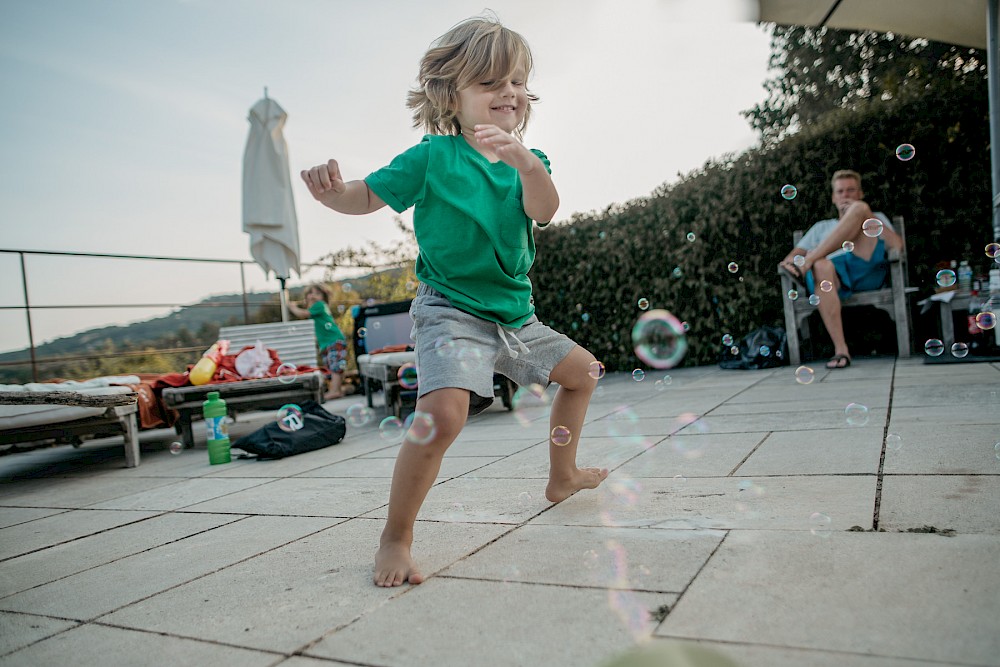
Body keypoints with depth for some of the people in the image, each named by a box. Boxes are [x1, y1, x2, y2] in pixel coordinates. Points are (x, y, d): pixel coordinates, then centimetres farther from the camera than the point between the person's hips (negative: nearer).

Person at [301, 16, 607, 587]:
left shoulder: (528, 160, 6)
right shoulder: (433, 157, -6)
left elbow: (544, 210, -15)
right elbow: (366, 197, -2)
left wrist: (525, 163, -36)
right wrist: (330, 189, -25)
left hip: (515, 315, 7)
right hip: (451, 312, -6)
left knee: (582, 370, 18)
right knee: (444, 412, -30)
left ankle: (563, 476, 38)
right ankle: (396, 539, -12)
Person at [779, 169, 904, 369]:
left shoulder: (876, 218, 32)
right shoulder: (822, 227, 37)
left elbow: (897, 246, 11)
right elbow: (795, 254, 23)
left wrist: (869, 217, 5)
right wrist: (788, 261, -3)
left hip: (867, 270, -1)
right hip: (834, 275, 1)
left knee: (860, 209, -17)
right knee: (821, 266, -40)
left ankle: (809, 261, -28)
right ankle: (840, 350, -42)